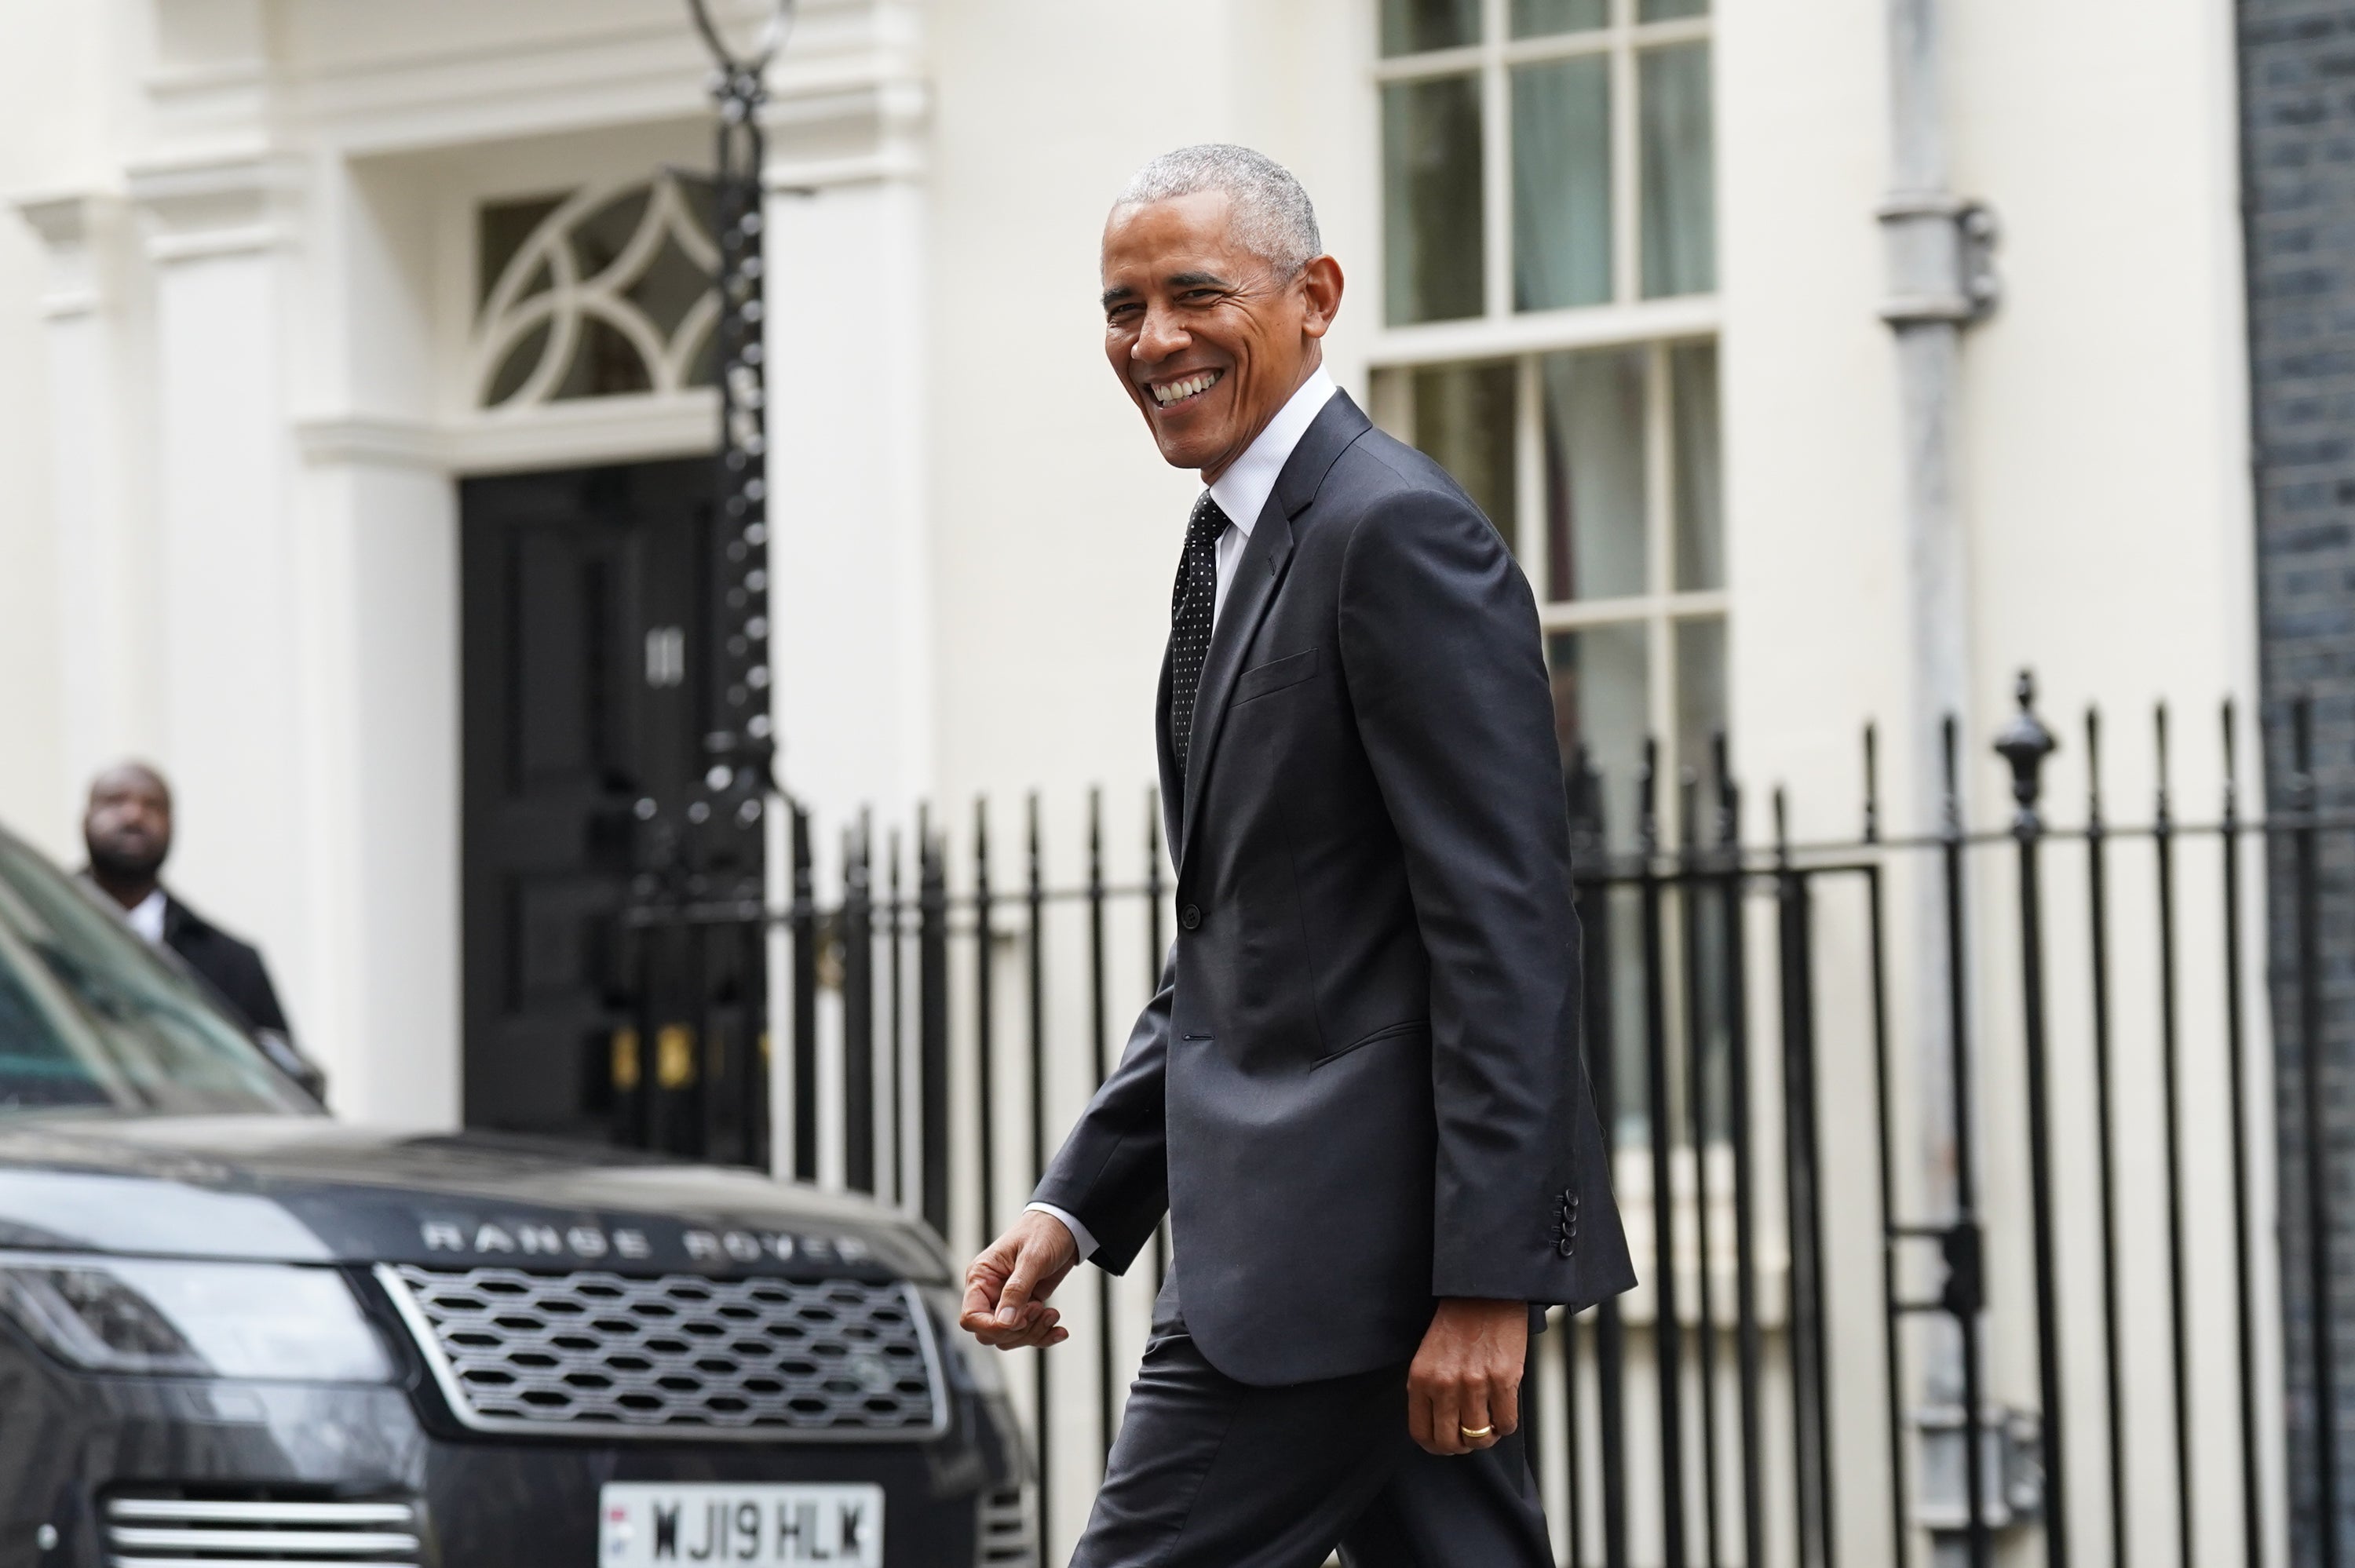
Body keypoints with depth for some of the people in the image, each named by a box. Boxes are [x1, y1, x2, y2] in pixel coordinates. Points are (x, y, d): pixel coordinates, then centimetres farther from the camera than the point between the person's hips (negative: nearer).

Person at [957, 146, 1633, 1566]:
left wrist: (1486, 1280, -23)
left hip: (1357, 1239, -10)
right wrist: (1080, 1207, 15)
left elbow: (1506, 929, -19)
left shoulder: (1399, 532, -13)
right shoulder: (1236, 550, 18)